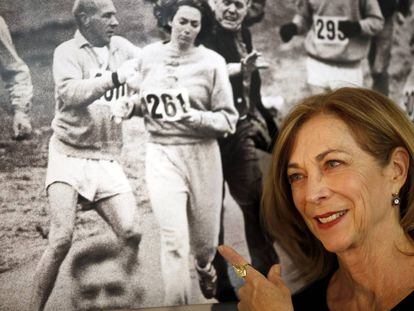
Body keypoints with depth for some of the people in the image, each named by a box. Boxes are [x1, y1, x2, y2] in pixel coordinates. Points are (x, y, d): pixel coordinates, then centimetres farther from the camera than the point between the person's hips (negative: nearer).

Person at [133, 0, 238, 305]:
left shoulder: (212, 62, -6)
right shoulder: (149, 56, 3)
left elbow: (228, 119, -7)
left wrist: (198, 118, -21)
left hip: (201, 155, 0)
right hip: (161, 155, 0)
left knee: (205, 240, 13)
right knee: (174, 240, -11)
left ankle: (204, 266, 51)